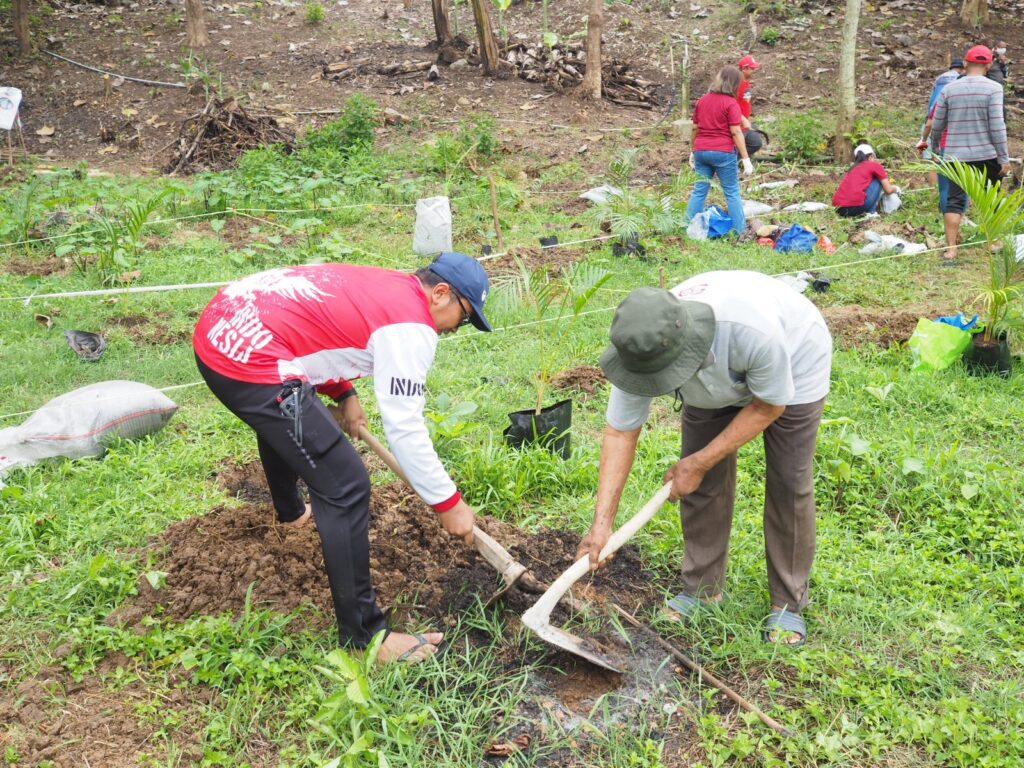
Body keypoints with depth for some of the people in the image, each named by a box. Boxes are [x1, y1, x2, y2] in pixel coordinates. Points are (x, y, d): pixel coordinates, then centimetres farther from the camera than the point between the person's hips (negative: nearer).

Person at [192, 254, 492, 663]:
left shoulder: (380, 284, 17)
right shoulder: (411, 327, -9)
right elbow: (405, 429, -11)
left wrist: (343, 393, 19)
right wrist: (449, 503, -2)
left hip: (219, 328, 11)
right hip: (249, 361, -11)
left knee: (279, 422, 40)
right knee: (345, 488, -9)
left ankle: (291, 511, 68)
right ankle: (363, 636, -1)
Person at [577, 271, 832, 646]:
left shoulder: (752, 329, -46)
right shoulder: (642, 348, -34)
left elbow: (769, 405, -26)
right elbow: (619, 433, -24)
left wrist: (699, 463, -25)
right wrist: (602, 521, -28)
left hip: (791, 364, -3)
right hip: (717, 380, 4)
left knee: (789, 483, -6)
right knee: (701, 483, -2)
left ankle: (788, 602, 10)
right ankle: (702, 587, 17)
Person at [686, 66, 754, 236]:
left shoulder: (701, 100, 9)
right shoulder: (730, 103, -8)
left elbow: (695, 128, 13)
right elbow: (736, 132, -12)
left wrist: (693, 152, 22)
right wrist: (746, 159, -10)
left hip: (701, 151, 5)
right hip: (723, 152, -5)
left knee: (699, 191, 10)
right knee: (732, 193, 3)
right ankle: (739, 232, 5)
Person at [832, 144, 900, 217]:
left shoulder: (852, 169, 30)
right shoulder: (875, 165, 13)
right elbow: (888, 190, 14)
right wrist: (896, 188, 39)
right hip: (856, 207, -6)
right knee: (878, 180, 17)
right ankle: (871, 212, 8)